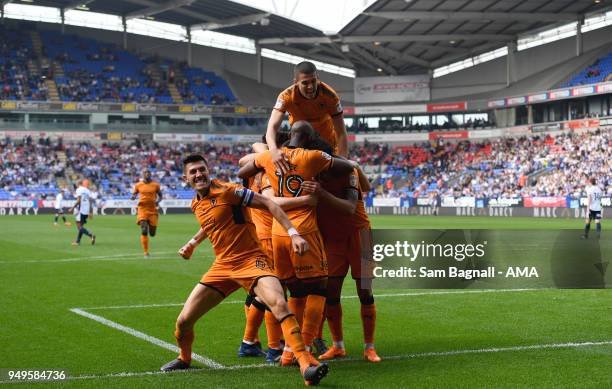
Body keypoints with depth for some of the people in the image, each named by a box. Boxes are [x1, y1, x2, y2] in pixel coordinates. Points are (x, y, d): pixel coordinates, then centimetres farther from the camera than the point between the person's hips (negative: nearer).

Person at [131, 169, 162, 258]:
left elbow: (160, 195, 13)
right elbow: (134, 194, 13)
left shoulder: (155, 185, 4)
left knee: (152, 233, 2)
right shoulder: (138, 185, 4)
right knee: (144, 231, -14)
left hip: (153, 209, 1)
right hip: (142, 209, -1)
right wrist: (133, 197, -11)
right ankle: (146, 252, -9)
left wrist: (157, 201, -8)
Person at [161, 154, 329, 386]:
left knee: (279, 304, -33)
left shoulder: (227, 191, -12)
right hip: (222, 266, 6)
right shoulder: (196, 204, 11)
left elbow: (268, 204, -13)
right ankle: (184, 359, 34)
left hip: (251, 260, -6)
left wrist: (293, 233, -22)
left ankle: (306, 364, -33)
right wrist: (193, 243, 29)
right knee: (183, 321, 2)